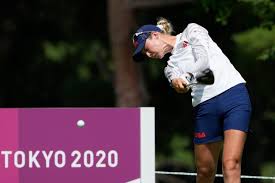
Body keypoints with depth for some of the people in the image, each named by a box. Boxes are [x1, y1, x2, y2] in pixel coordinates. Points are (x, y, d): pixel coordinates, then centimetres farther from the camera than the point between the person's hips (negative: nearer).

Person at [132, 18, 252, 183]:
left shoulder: (191, 31, 11)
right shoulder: (171, 65, 21)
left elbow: (204, 59, -7)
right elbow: (179, 84, -3)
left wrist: (185, 78, -19)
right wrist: (176, 82, -26)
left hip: (233, 93, -6)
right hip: (205, 107, 6)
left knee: (231, 166, -17)